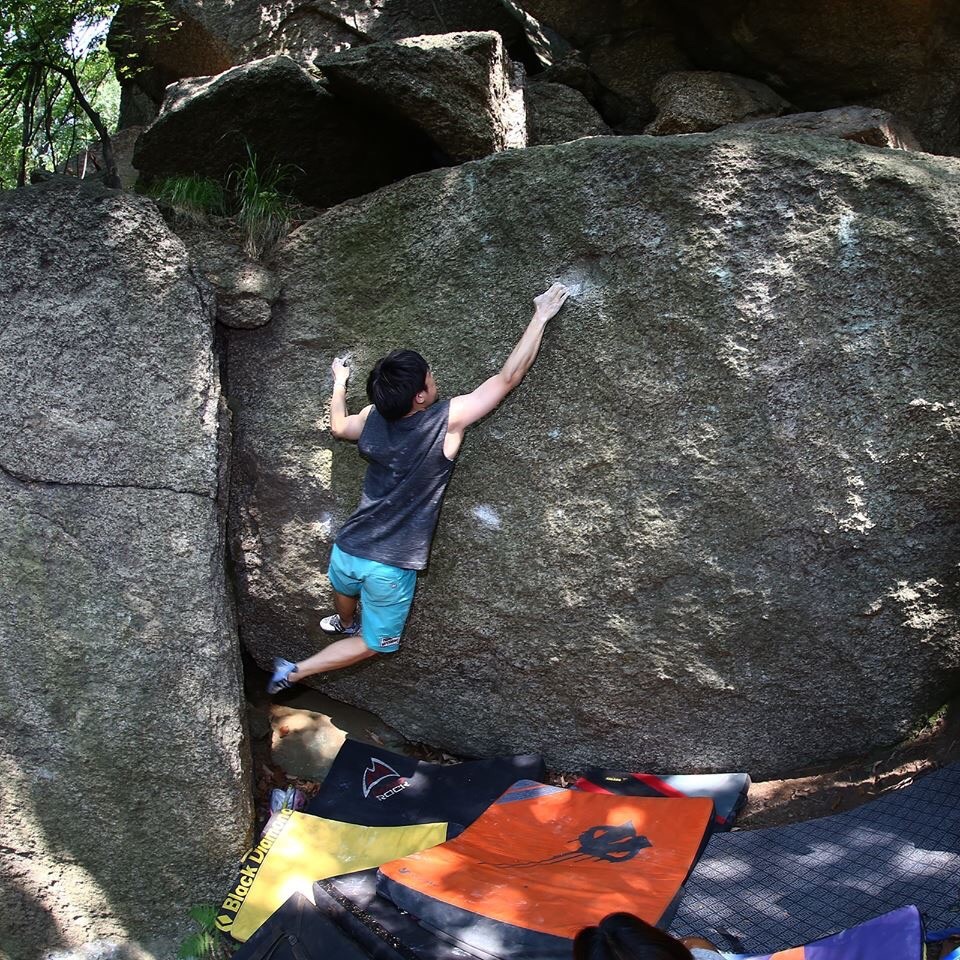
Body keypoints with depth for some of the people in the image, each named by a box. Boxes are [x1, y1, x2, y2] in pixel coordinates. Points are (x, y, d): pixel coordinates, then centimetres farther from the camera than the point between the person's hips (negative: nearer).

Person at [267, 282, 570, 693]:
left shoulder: (371, 418, -8)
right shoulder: (448, 420, -23)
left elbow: (337, 427, 17)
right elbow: (508, 377, -18)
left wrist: (339, 383, 34)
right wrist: (541, 316, -11)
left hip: (347, 550, 6)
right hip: (389, 568, -5)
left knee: (345, 590, 40)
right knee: (374, 643, 20)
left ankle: (346, 625, 70)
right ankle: (294, 672, 17)